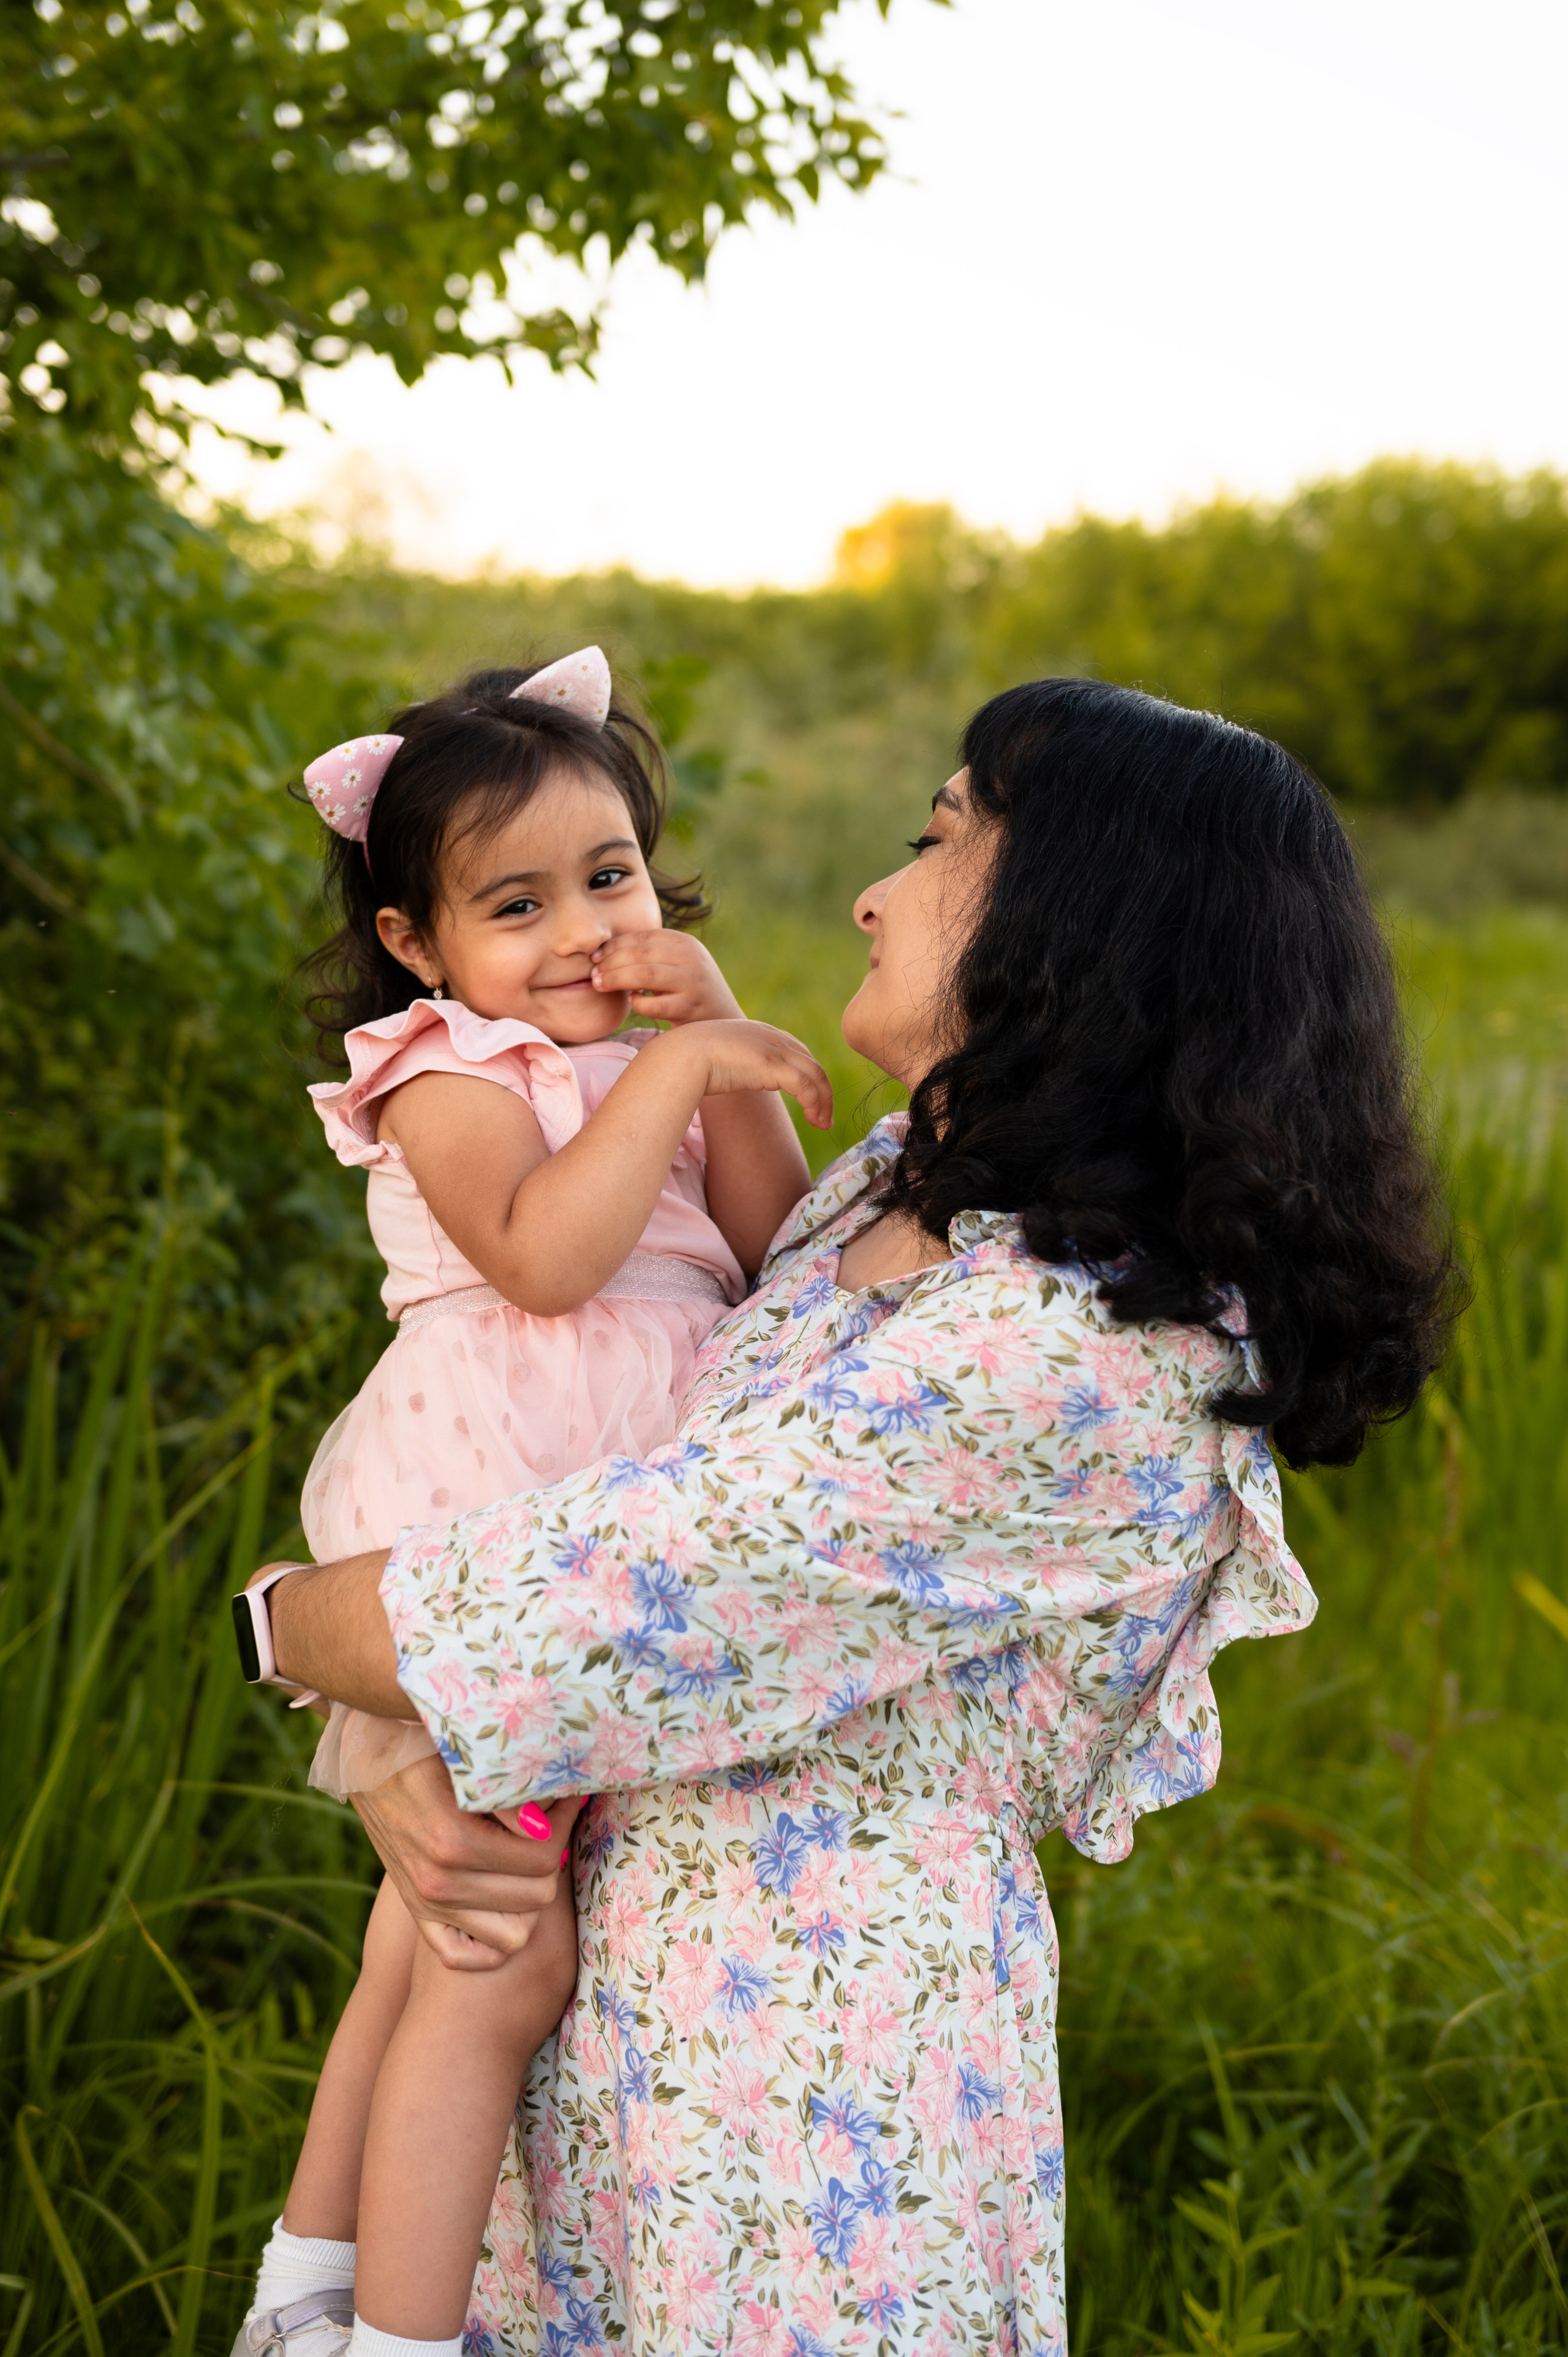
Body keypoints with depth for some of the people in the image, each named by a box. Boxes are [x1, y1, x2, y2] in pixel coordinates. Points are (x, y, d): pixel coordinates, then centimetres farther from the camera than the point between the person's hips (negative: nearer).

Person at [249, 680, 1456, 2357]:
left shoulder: (1051, 1362, -27)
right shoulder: (898, 1187, 3)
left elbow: (565, 1618, -24)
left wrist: (279, 1614, -5)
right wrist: (415, 1776, -10)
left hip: (811, 2071, -8)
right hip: (620, 1963, 8)